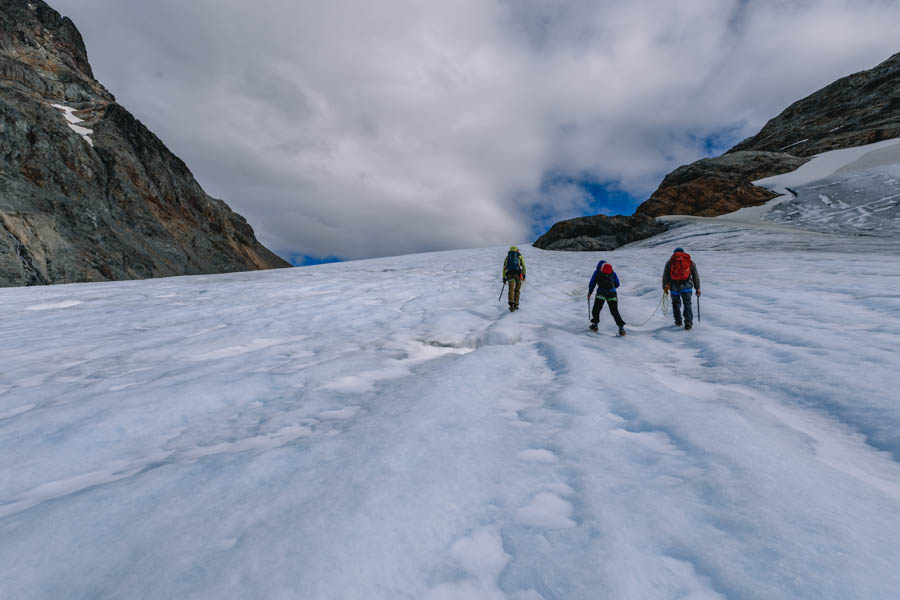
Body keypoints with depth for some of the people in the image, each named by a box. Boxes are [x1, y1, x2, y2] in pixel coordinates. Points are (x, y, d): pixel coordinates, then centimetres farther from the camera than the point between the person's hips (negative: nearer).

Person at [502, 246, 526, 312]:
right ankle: (516, 305, 9)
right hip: (518, 273, -1)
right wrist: (524, 275, -2)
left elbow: (504, 268, 14)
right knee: (517, 290, 13)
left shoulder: (507, 257, 23)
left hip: (509, 274, 1)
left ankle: (511, 304, -30)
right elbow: (523, 266, 2)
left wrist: (504, 278, 13)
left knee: (511, 289, -9)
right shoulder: (520, 256, 18)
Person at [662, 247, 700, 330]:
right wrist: (697, 288, 20)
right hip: (686, 286, 0)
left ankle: (678, 321, 24)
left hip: (674, 287, 0)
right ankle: (688, 323, -4)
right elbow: (696, 276, 15)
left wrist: (665, 287, 14)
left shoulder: (669, 262, 10)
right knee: (687, 304, 7)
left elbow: (665, 276, 7)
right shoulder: (691, 262, 14)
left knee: (676, 303, 18)